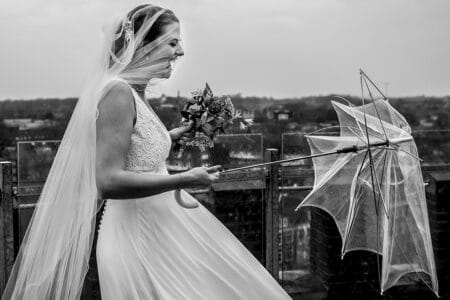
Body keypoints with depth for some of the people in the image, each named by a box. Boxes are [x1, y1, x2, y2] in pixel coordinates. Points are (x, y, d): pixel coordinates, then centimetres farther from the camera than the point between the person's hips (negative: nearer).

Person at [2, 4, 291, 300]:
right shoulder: (118, 93, -19)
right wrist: (184, 179, -22)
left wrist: (173, 136, 16)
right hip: (137, 234, -9)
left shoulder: (136, 94, 9)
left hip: (160, 225, 9)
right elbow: (108, 182, -25)